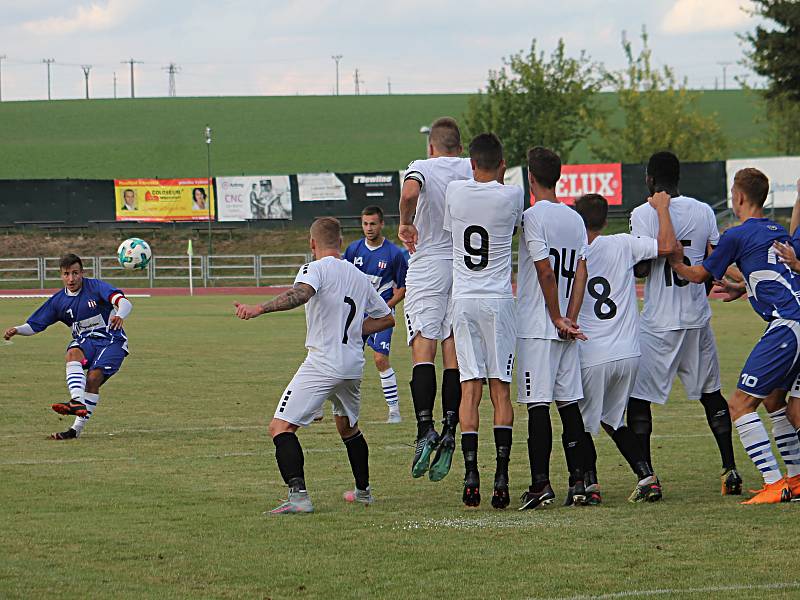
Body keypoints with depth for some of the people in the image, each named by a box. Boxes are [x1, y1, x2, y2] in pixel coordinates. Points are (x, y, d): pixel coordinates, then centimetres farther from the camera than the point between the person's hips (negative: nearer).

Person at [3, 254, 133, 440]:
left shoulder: (95, 286, -10)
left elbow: (124, 302, -24)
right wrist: (17, 330, -14)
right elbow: (34, 325, 8)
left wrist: (120, 316, -48)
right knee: (73, 353, -33)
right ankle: (77, 402, -49)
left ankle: (78, 428, -21)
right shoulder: (58, 301, 3)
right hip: (84, 341, 3)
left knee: (93, 378, -25)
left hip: (111, 340, -3)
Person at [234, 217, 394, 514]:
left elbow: (301, 293, -28)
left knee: (280, 427, -11)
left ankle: (298, 495, -28)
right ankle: (363, 491, 43)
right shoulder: (360, 276, 17)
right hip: (354, 364, 8)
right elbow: (386, 318, 25)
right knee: (348, 427, 31)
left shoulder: (316, 269, -5)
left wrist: (259, 308, -38)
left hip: (322, 363, -8)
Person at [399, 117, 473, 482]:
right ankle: (449, 433, -1)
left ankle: (425, 430, -22)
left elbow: (409, 193, -24)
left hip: (427, 267, -3)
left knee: (423, 351, -7)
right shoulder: (472, 169, 6)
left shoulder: (421, 168, -3)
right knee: (454, 354, 5)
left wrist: (405, 222, -7)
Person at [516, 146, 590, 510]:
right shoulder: (575, 219, 11)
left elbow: (546, 272, -14)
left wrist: (557, 319, -7)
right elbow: (580, 272, 5)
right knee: (569, 404, 8)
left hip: (537, 327, -6)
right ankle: (578, 482, 6)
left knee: (538, 405, -6)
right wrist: (570, 319, -1)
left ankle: (541, 484, -8)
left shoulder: (533, 216, -10)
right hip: (566, 329, 6)